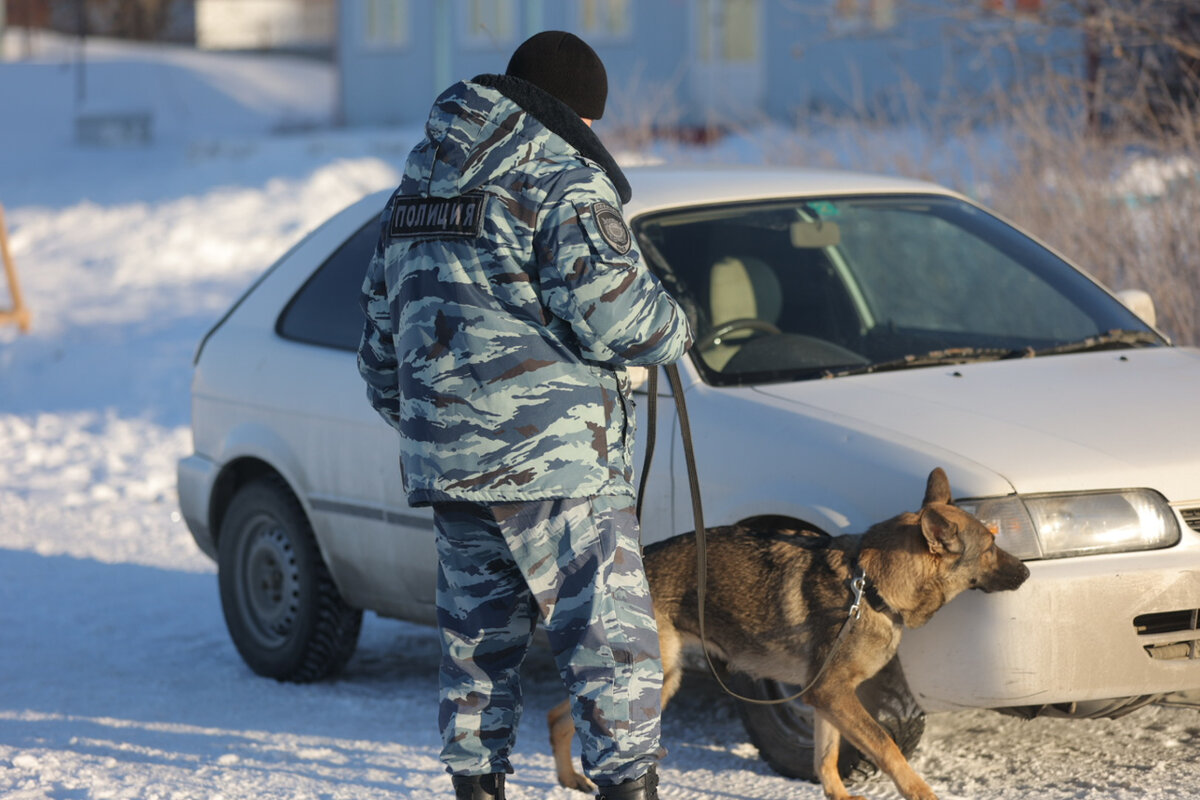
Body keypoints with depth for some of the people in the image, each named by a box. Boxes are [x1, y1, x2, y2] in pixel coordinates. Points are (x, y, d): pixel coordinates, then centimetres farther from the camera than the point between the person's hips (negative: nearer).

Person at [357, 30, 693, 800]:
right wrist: (675, 330, 4)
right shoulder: (564, 182, -8)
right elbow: (609, 312, -16)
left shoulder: (420, 184, 18)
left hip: (444, 459, 8)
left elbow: (383, 331, 24)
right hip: (552, 451, -8)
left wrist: (417, 420, 34)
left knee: (480, 630, 16)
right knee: (608, 627, -4)